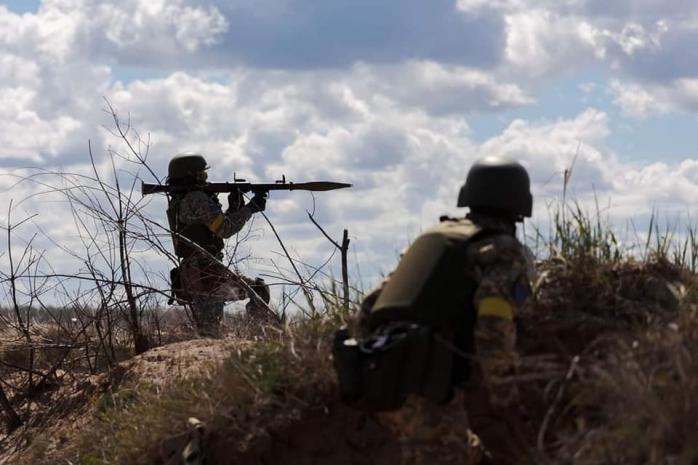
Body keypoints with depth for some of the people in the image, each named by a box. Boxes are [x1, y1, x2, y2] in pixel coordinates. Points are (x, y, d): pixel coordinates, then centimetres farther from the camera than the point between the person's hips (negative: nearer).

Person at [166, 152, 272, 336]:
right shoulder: (197, 199, -10)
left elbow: (217, 228, 23)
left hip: (189, 278, 9)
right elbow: (225, 229, -13)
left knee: (206, 333, 9)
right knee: (259, 289, -1)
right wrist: (250, 209, -3)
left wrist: (233, 209, 14)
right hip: (208, 274, -9)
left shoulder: (176, 204, 19)